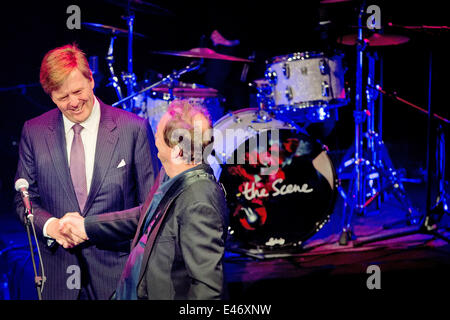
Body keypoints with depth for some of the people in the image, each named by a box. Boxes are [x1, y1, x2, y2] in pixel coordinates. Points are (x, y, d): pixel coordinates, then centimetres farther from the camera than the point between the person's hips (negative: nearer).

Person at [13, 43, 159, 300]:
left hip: (117, 271, -2)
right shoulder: (33, 132, 2)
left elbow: (151, 203, -3)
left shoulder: (134, 129, -6)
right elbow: (25, 200, 8)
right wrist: (49, 225, -13)